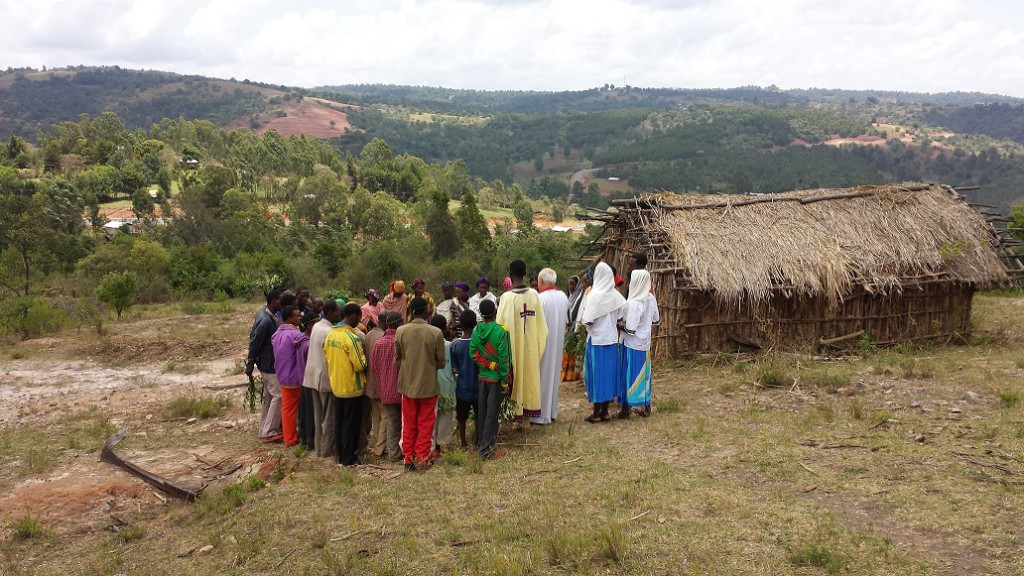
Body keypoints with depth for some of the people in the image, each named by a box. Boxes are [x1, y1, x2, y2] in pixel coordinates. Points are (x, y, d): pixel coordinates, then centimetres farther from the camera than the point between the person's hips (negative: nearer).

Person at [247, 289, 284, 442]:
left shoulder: (270, 316, 7)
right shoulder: (266, 320, -22)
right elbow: (255, 342, -20)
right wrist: (250, 364, -14)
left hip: (270, 363, 10)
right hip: (269, 365, -10)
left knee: (269, 396, 15)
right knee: (278, 395, -7)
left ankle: (265, 429, 23)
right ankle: (269, 432, -2)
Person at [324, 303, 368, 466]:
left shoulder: (331, 334, 2)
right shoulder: (352, 337, -21)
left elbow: (326, 357, 11)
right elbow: (360, 365, -21)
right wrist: (364, 360, -1)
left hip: (336, 385, 7)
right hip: (351, 387, -7)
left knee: (339, 421, 15)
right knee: (350, 423, 4)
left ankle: (340, 455, 24)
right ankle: (349, 458, 11)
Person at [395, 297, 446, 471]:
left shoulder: (400, 331, -9)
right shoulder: (436, 333, -14)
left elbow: (397, 359, 2)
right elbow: (441, 362, -5)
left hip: (408, 383, 2)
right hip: (428, 384, -2)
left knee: (409, 424, 14)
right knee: (425, 424, 11)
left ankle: (409, 459, 18)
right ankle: (423, 458, 13)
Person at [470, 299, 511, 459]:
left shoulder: (476, 331, -1)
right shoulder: (501, 331, -15)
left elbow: (473, 354, -6)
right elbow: (504, 359, -15)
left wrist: (489, 365, -3)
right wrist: (505, 382, -10)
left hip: (482, 376, 5)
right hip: (496, 378, -5)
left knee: (481, 412, 13)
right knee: (492, 413, 0)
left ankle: (482, 443, 24)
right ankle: (486, 448, 2)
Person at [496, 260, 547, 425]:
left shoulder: (507, 297, -18)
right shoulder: (534, 294, -5)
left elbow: (502, 324, -16)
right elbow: (541, 322, 2)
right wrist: (539, 344, 13)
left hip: (514, 344, -4)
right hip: (531, 345, 4)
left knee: (516, 374, 6)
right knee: (530, 372, 15)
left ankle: (516, 411, 12)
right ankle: (530, 405, 23)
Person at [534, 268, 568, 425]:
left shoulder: (540, 299, -21)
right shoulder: (563, 297, 0)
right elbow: (565, 318, 7)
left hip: (543, 341, -6)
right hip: (558, 341, 7)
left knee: (542, 375, 3)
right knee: (554, 373, 17)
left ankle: (541, 414, 9)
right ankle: (552, 411, 26)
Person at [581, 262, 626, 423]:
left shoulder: (594, 295, -15)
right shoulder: (616, 296, 0)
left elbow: (588, 320, -18)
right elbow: (621, 318, 5)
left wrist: (583, 318, 2)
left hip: (597, 340, -5)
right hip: (612, 339, 5)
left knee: (597, 374, 2)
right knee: (609, 373, 12)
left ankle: (596, 414, 8)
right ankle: (605, 411, 18)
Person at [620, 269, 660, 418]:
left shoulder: (633, 303, -24)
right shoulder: (651, 299, 0)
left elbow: (630, 329, -24)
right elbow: (656, 320, 14)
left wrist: (619, 324, -7)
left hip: (632, 344, -7)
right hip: (645, 343, 7)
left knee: (630, 374, 2)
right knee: (644, 373, 16)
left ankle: (626, 408, 11)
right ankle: (646, 407, 26)